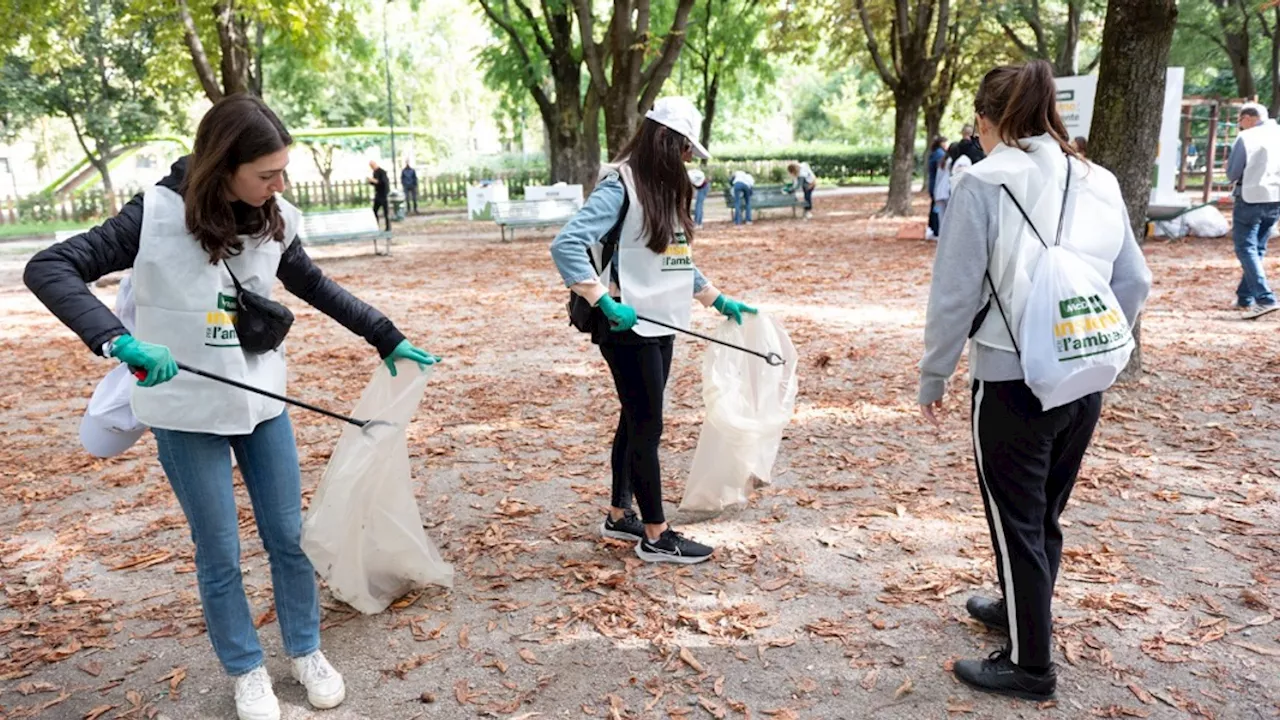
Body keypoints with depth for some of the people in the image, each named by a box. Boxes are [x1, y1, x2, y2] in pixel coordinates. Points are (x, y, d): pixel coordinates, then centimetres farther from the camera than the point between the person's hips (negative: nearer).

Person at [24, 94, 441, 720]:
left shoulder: (273, 221, -5)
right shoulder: (159, 214, -18)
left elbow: (317, 289, 12)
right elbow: (48, 269, -21)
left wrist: (387, 339, 15)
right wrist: (116, 340, -37)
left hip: (262, 403, 4)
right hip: (187, 414, -4)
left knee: (289, 536, 12)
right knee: (219, 552, 8)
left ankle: (306, 650, 32)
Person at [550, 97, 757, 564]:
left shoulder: (666, 190, 12)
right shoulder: (621, 186, -14)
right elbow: (566, 246, -23)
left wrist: (718, 300, 20)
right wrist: (606, 302, -28)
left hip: (661, 326, 8)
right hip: (629, 329, -8)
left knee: (637, 421, 16)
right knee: (647, 427, -1)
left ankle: (619, 516, 30)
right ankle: (656, 536, 11)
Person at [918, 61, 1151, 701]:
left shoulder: (983, 183, -12)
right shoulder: (1099, 183, 6)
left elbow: (954, 294, -13)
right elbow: (1135, 283, 9)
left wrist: (933, 376, -2)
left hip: (1012, 382, -6)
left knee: (1017, 522, 8)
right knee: (1045, 512, 23)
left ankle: (1030, 664, 21)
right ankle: (1021, 610, 44)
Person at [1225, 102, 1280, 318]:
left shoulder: (1246, 137, -8)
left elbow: (1232, 174, -5)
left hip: (1251, 198, -6)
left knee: (1246, 248, -3)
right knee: (1258, 249, 15)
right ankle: (1245, 298, 21)